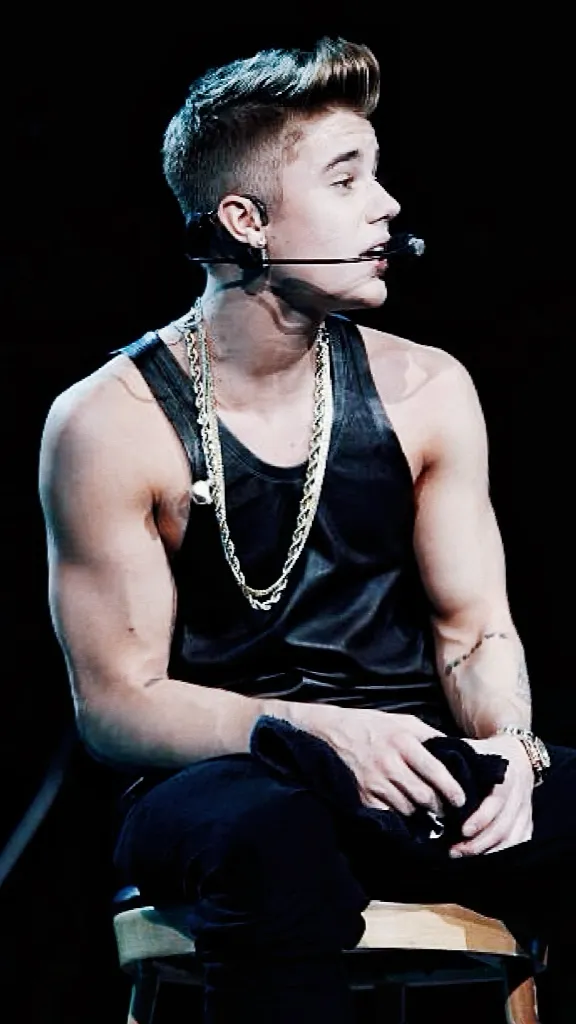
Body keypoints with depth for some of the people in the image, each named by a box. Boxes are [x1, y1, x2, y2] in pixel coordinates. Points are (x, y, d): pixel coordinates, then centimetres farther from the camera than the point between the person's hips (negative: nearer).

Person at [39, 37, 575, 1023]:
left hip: (409, 767, 4)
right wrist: (320, 729, -22)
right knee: (272, 835, -41)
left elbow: (475, 630, 10)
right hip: (215, 777, -3)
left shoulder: (424, 392, 8)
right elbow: (115, 702, -6)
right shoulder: (109, 425, -6)